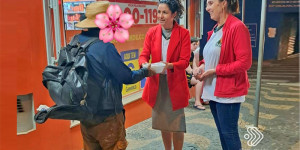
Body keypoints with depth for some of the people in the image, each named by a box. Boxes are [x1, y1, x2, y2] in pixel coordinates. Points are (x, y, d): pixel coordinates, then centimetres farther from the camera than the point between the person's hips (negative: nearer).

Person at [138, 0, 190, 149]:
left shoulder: (183, 33, -9)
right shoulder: (152, 32, 0)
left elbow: (184, 61, -13)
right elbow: (144, 55, -4)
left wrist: (169, 66, -32)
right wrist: (145, 64, -27)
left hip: (175, 83, -3)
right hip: (156, 82, 3)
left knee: (177, 123, 5)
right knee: (163, 122, 17)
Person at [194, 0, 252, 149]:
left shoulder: (237, 27, -16)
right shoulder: (215, 29, 11)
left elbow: (244, 62, -20)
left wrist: (215, 70, -18)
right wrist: (203, 65, 0)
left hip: (228, 91, -8)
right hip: (213, 90, 9)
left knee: (229, 133, 2)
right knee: (221, 131, 18)